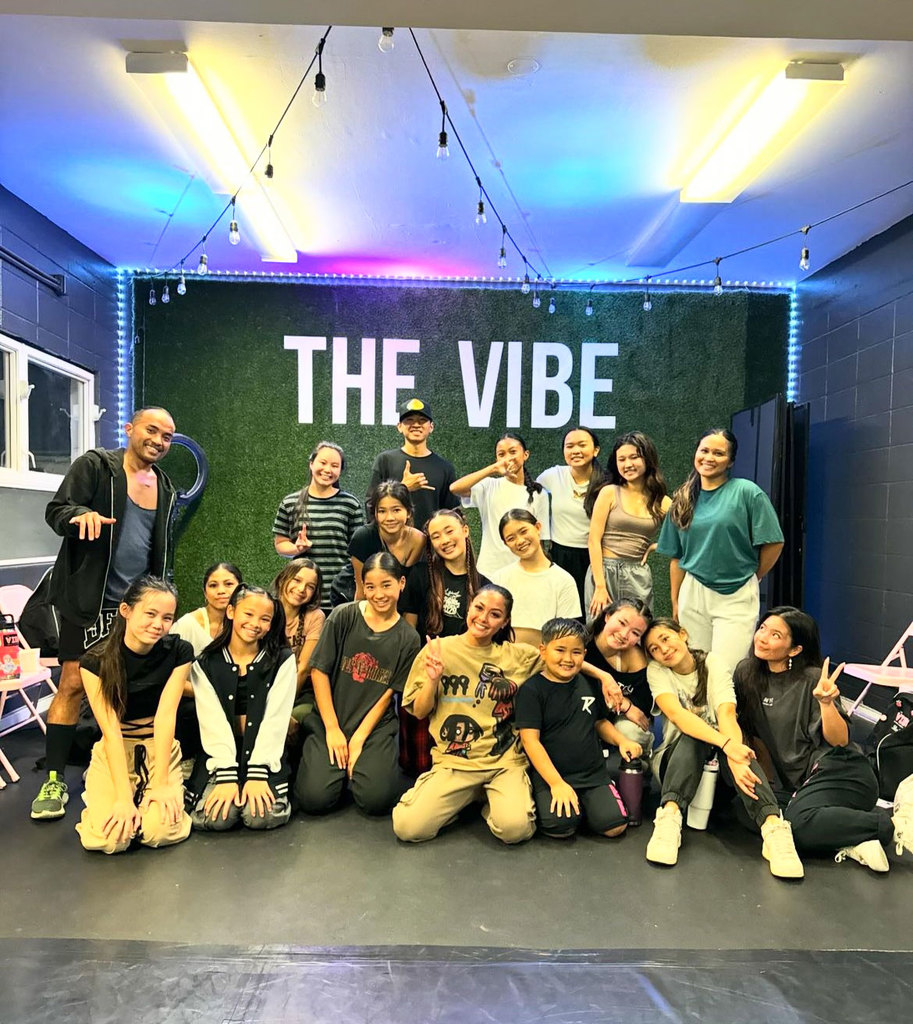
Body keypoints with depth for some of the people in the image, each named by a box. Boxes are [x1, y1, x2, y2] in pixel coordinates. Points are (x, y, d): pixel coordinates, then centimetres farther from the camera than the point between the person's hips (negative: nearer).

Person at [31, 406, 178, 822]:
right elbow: (56, 510, -9)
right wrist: (81, 514, -31)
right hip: (89, 600, -5)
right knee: (73, 683, -6)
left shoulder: (164, 487, 13)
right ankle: (54, 780, 6)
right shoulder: (95, 465, -4)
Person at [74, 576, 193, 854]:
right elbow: (111, 730, -20)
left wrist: (160, 784, -22)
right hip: (114, 750, 0)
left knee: (160, 831, -23)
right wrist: (123, 797, -25)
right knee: (108, 838, -21)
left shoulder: (179, 652, -12)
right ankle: (97, 793, 10)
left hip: (160, 747, 0)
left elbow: (165, 716, -16)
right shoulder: (95, 661, -15)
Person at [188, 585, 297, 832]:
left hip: (264, 754, 0)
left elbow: (275, 719, -8)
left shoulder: (282, 661, 0)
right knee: (216, 818, -23)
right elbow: (213, 722, -7)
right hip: (221, 754, 1)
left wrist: (257, 773, -17)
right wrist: (227, 776, -17)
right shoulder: (206, 664, 2)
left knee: (262, 816, -23)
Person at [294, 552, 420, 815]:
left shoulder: (408, 639, 0)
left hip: (376, 726, 1)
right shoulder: (344, 616, -5)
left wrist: (358, 739, -8)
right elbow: (319, 671, -5)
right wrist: (333, 730, -8)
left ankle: (361, 762, 12)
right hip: (330, 720, 0)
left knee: (376, 799, -21)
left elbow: (389, 692, 0)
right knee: (315, 798, -18)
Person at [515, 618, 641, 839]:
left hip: (593, 773, 4)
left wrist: (622, 741, 1)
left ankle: (582, 803, 14)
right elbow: (530, 739, -13)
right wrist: (556, 783, -18)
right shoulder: (532, 690, -9)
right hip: (549, 774, -4)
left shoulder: (589, 684, 8)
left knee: (614, 824, -15)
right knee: (560, 825, -26)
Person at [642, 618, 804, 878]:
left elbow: (727, 715, -23)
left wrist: (736, 758, -44)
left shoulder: (713, 665, -7)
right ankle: (670, 816, -46)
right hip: (679, 757, -1)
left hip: (717, 759, 1)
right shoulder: (656, 671, -7)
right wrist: (725, 743, -41)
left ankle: (773, 825, -47)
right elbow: (676, 713, -25)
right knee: (694, 735, -32)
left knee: (737, 744, -31)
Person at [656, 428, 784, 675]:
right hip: (693, 594, 4)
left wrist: (750, 577, 8)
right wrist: (675, 603, 12)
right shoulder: (683, 500, 8)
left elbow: (773, 543, -4)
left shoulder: (747, 492, -6)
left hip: (737, 597, -4)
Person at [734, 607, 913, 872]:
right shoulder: (746, 674, 4)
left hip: (840, 773, -5)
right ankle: (849, 844, -14)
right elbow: (753, 733, 12)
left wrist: (826, 702, -30)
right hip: (795, 782, 5)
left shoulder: (812, 679, -10)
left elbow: (839, 740, -14)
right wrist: (772, 782, 7)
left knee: (799, 822, -32)